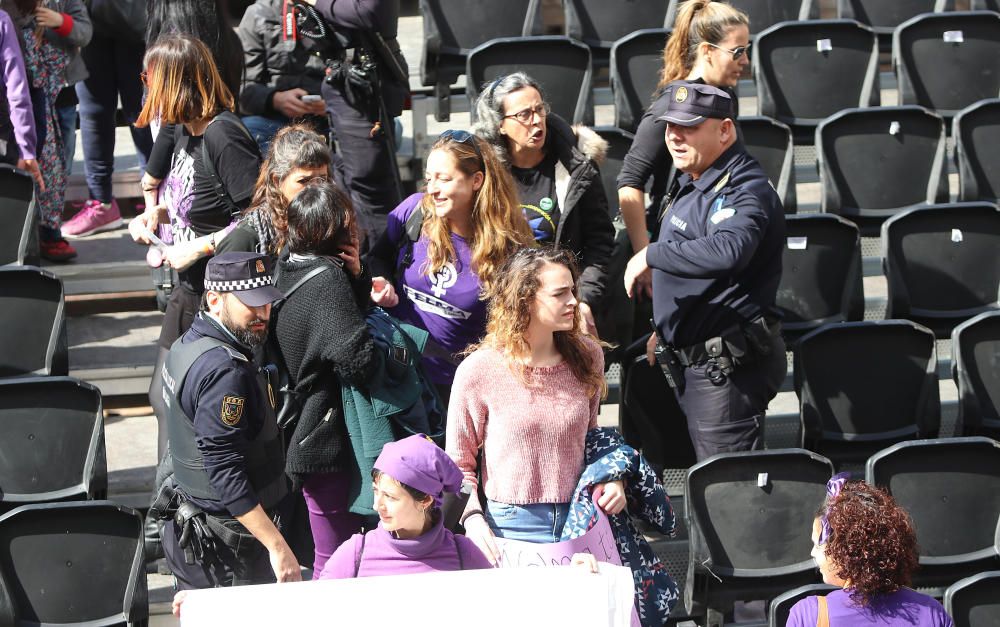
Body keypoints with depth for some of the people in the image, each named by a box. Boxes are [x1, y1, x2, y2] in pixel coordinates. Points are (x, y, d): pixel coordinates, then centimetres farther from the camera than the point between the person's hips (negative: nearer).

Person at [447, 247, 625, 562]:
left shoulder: (586, 356, 6)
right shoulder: (479, 371, -6)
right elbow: (458, 463, 2)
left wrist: (610, 477, 3)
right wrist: (473, 518, -13)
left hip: (578, 524, 3)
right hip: (510, 529, -3)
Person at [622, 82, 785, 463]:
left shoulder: (746, 190, -19)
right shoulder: (692, 183, 15)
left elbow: (727, 251, -40)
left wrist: (651, 255, -29)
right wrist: (666, 329, 27)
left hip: (727, 364, -10)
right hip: (694, 360, 10)